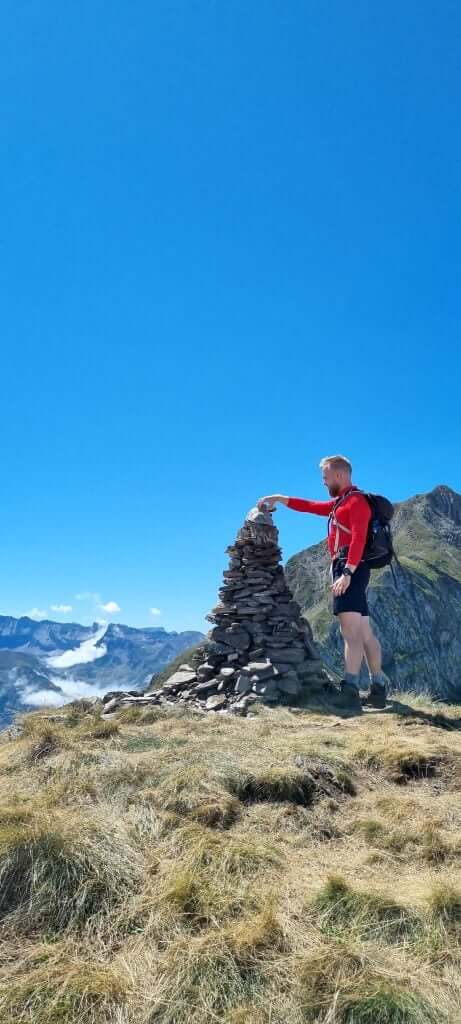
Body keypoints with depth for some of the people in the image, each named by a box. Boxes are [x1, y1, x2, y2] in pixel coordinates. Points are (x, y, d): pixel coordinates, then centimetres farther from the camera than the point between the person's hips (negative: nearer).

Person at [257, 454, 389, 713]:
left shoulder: (357, 500, -6)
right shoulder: (340, 503, 24)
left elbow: (359, 539, -18)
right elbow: (311, 506, 32)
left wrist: (347, 573, -27)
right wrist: (279, 498, 29)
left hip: (351, 569, -10)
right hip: (346, 569, 10)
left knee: (351, 630, -19)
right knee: (364, 632, 10)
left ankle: (350, 692, -25)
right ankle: (379, 689, 15)